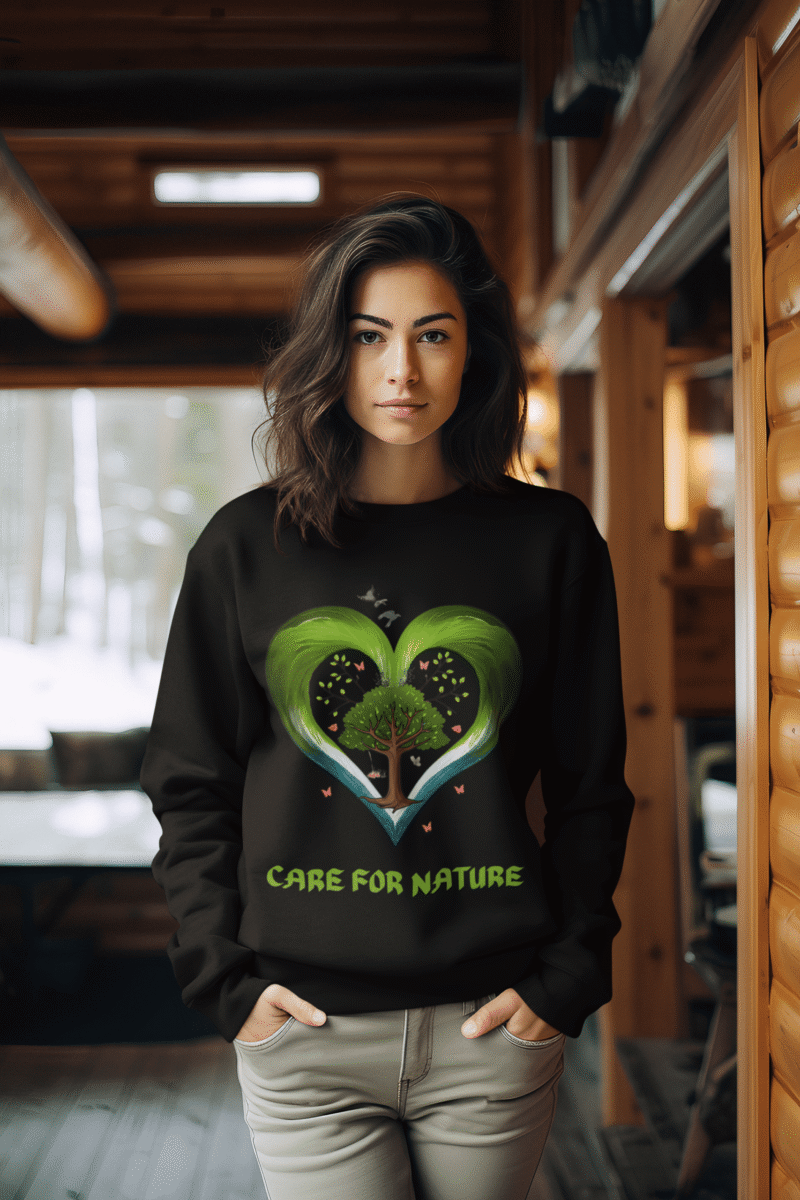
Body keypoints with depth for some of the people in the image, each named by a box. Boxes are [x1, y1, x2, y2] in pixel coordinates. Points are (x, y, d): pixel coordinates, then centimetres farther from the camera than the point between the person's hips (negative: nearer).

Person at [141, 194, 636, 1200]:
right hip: (305, 1029, 0)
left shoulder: (549, 541, 2)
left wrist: (566, 977, -2)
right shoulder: (245, 545, 2)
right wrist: (226, 979, -2)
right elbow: (190, 787, 6)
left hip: (494, 1024, 1)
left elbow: (591, 787, 5)